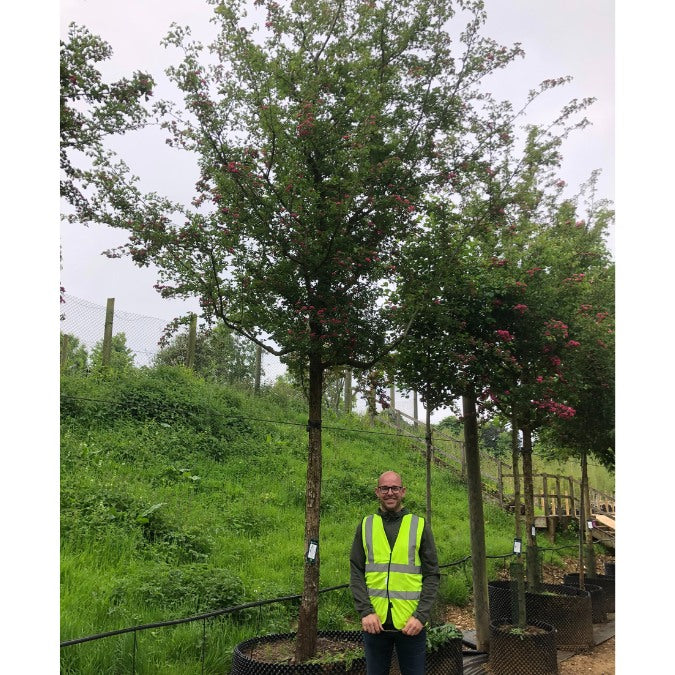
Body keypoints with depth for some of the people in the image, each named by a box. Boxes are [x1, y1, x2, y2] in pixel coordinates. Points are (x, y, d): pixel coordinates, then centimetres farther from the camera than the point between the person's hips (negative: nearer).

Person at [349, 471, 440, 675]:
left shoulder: (420, 526, 2)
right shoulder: (365, 526, 5)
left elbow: (432, 575, 0)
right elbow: (356, 573, 2)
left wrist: (421, 616, -10)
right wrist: (365, 612, -10)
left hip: (411, 623, -1)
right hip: (375, 622, 1)